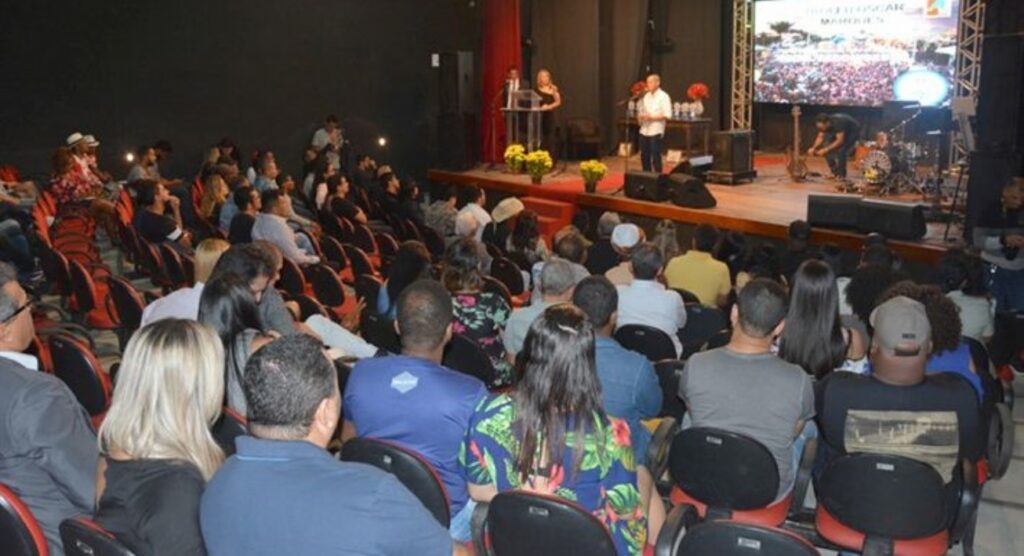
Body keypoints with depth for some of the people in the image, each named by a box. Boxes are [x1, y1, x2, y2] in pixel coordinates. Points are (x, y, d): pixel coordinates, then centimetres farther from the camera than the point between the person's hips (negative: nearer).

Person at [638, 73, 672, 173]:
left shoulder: (663, 96, -7)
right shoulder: (646, 96, 14)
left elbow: (667, 115, -14)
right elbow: (641, 110, 21)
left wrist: (651, 117, -20)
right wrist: (640, 116, -3)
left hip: (656, 131, -7)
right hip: (644, 130, 7)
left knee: (655, 157, -3)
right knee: (644, 156, 10)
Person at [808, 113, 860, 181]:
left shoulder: (838, 123, -40)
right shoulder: (823, 124, -20)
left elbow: (840, 141, -39)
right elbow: (820, 137, -12)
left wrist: (825, 150, -43)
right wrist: (813, 148, -28)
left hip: (853, 131, -7)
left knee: (840, 151, -25)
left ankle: (841, 175, -9)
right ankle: (835, 173, 2)